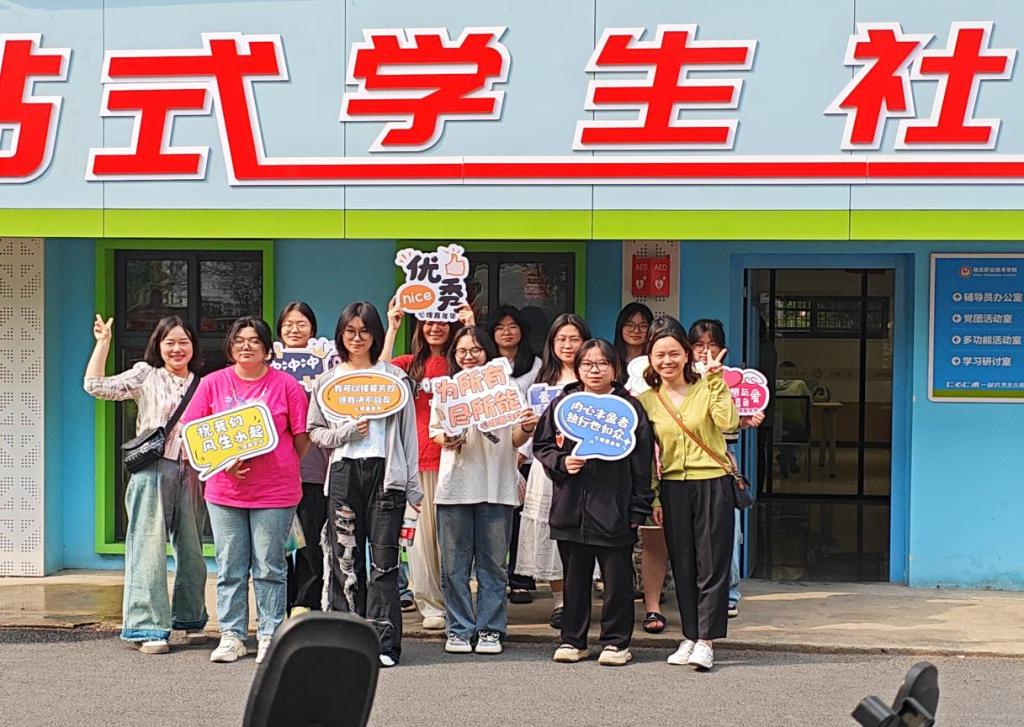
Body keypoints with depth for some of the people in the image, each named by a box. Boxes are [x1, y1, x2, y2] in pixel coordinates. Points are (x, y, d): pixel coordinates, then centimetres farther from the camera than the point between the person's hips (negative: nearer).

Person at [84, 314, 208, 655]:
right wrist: (103, 342, -10)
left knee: (191, 548, 11)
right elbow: (96, 386, -6)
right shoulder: (145, 375, 4)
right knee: (149, 547, -7)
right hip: (153, 470, -4)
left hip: (191, 473, 4)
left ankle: (191, 620, 25)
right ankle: (147, 627, -5)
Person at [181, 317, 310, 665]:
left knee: (269, 568, 3)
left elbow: (302, 438, 5)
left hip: (274, 492, -2)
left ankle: (270, 636, 12)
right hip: (224, 491, 2)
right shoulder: (212, 383, 5)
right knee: (230, 568, 6)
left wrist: (279, 468, 0)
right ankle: (231, 636, 15)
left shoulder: (286, 385, 1)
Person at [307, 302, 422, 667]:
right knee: (346, 560, 1)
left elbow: (408, 433, 8)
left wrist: (413, 486, 4)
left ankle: (384, 643, -5)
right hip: (344, 473, 2)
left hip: (386, 474, -2)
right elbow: (315, 432, 13)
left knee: (383, 560, -6)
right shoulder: (328, 379, 13)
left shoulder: (394, 376, 9)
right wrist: (346, 432, -7)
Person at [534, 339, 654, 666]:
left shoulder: (629, 407, 0)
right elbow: (542, 445, 14)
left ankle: (616, 641, 15)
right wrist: (561, 462, -7)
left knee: (617, 578, 4)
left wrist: (638, 510, -3)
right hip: (570, 508, 2)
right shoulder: (561, 404, 7)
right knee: (574, 578, 11)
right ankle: (573, 639, 21)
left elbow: (642, 461, 0)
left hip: (614, 510, -2)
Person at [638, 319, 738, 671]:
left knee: (712, 564, -5)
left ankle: (705, 641, -5)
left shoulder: (706, 388, -2)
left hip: (713, 484, -3)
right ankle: (690, 636, 17)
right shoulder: (646, 400, 6)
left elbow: (728, 422, -20)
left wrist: (715, 380, -21)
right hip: (673, 487, 3)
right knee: (683, 565, 8)